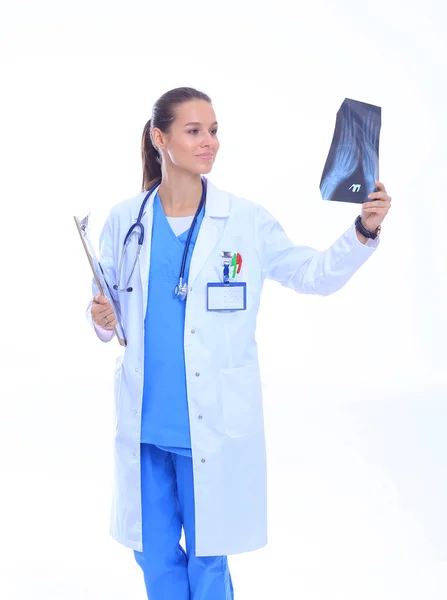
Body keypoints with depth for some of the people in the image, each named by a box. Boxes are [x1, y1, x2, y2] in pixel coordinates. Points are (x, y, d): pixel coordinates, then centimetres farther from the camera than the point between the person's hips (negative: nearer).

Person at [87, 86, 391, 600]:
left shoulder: (246, 220, -4)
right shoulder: (124, 221, 0)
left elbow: (312, 274, -1)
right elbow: (110, 305, 10)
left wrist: (364, 231, -16)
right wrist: (103, 320, -12)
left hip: (213, 422, -2)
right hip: (146, 421, 2)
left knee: (208, 556, 11)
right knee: (155, 553, 15)